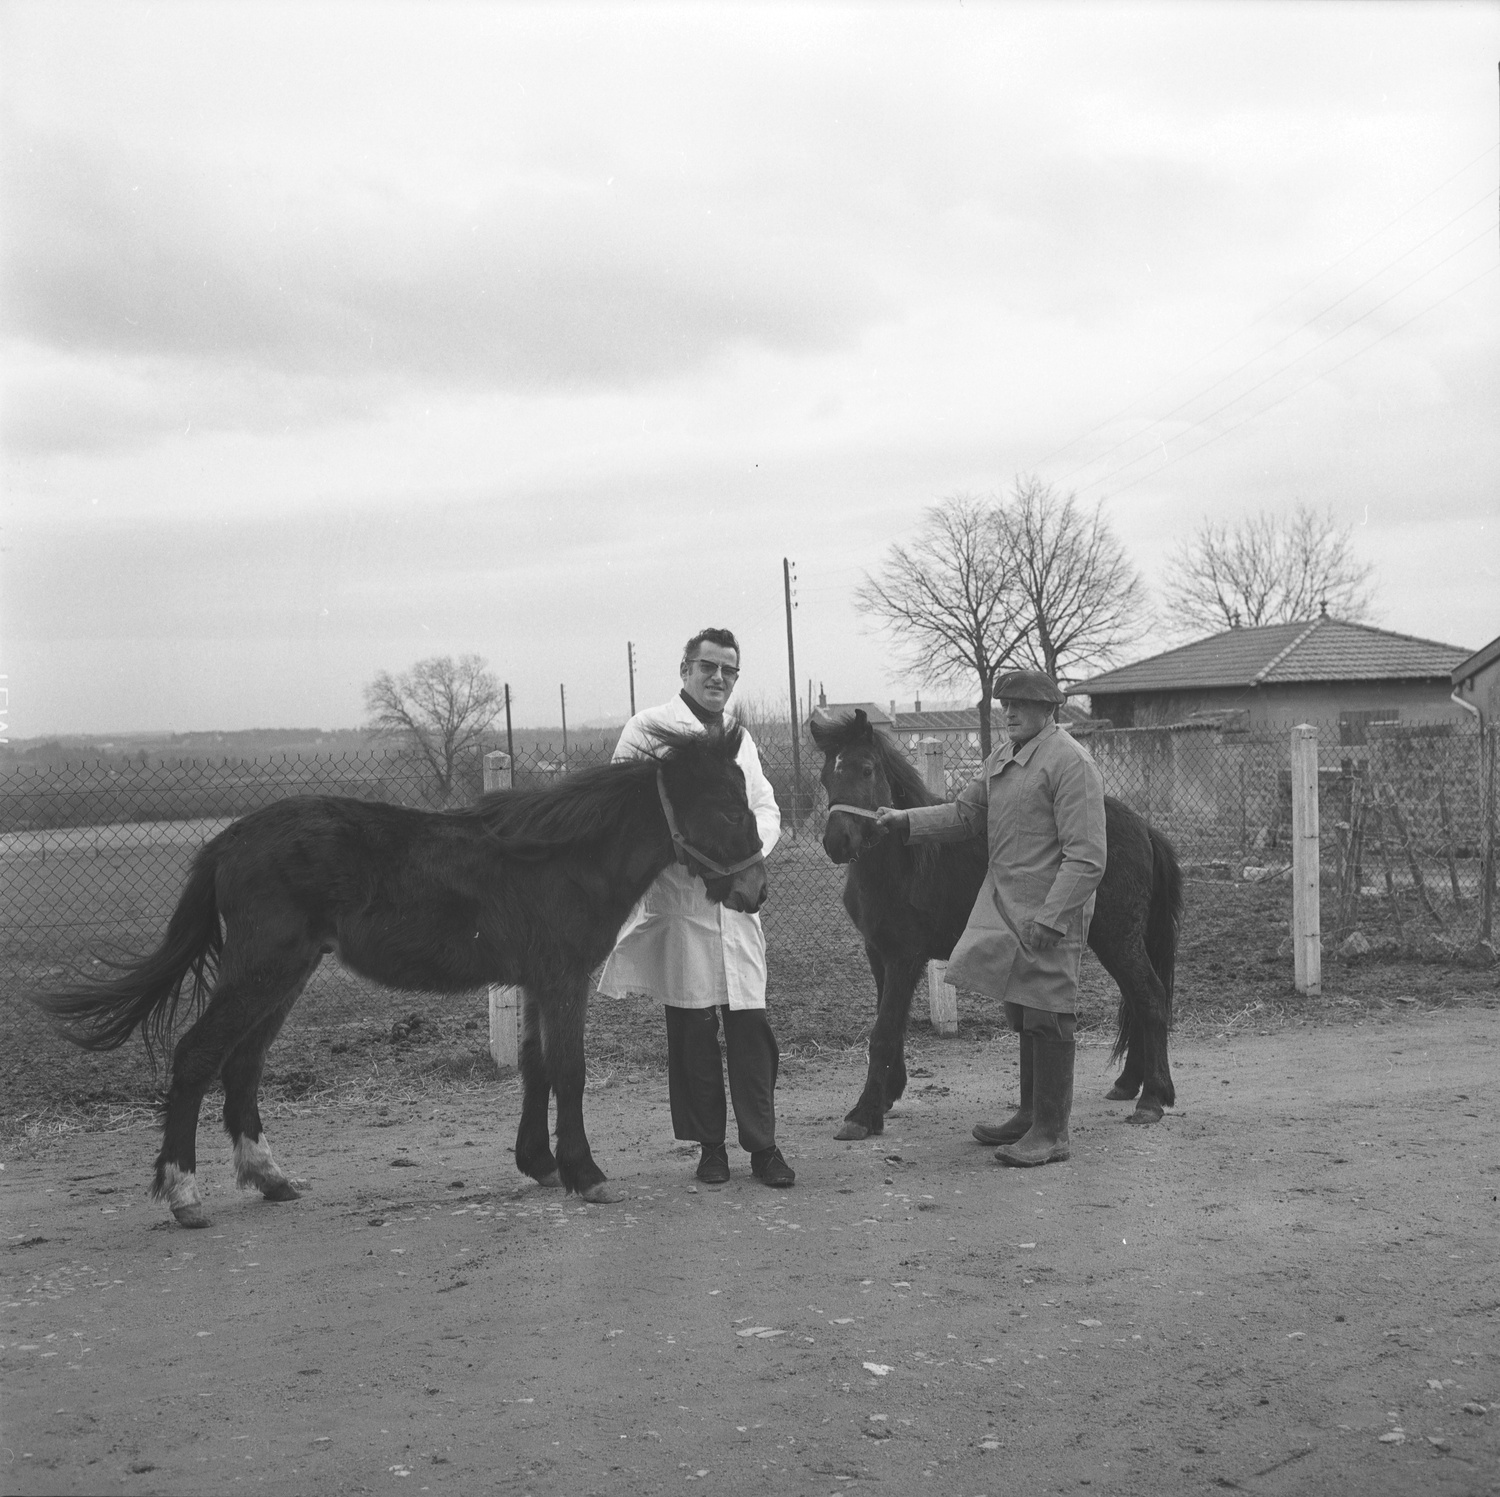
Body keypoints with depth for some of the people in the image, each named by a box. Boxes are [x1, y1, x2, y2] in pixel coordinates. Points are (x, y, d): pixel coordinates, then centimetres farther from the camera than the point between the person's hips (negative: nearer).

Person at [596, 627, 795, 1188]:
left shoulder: (740, 737, 19)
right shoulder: (649, 727, 0)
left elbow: (767, 808, 16)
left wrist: (748, 844, -6)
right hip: (678, 896, -4)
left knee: (751, 1026, 1)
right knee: (693, 1028, 2)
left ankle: (762, 1145, 8)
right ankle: (709, 1147, 13)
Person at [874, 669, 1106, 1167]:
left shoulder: (1071, 762, -16)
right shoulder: (1002, 757, 12)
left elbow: (1086, 859, -20)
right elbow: (966, 814, 18)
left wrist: (1049, 918, -25)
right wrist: (907, 820, 5)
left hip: (1047, 914, -9)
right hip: (1006, 909, 9)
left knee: (1047, 1017, -3)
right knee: (1024, 1017, 18)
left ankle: (1051, 1134, 6)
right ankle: (1030, 1116, 31)